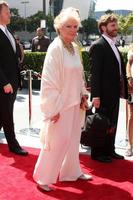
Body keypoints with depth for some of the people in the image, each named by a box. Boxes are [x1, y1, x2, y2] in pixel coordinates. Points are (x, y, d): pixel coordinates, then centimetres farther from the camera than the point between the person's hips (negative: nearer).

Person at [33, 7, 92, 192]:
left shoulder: (74, 48, 6)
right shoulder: (55, 48, -17)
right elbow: (49, 81, -19)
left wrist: (83, 95, 12)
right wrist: (54, 108, -19)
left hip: (74, 103, 8)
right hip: (60, 105, -8)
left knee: (73, 139, 18)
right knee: (57, 141, -1)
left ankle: (72, 171, 35)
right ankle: (43, 177, 16)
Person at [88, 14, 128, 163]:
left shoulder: (113, 45, 15)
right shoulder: (98, 46, -13)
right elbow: (95, 73, -18)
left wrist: (123, 89, 10)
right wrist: (95, 95, -23)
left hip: (114, 92, 9)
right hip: (104, 93, -9)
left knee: (112, 124, 16)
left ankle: (109, 150, 29)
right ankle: (98, 153, 17)